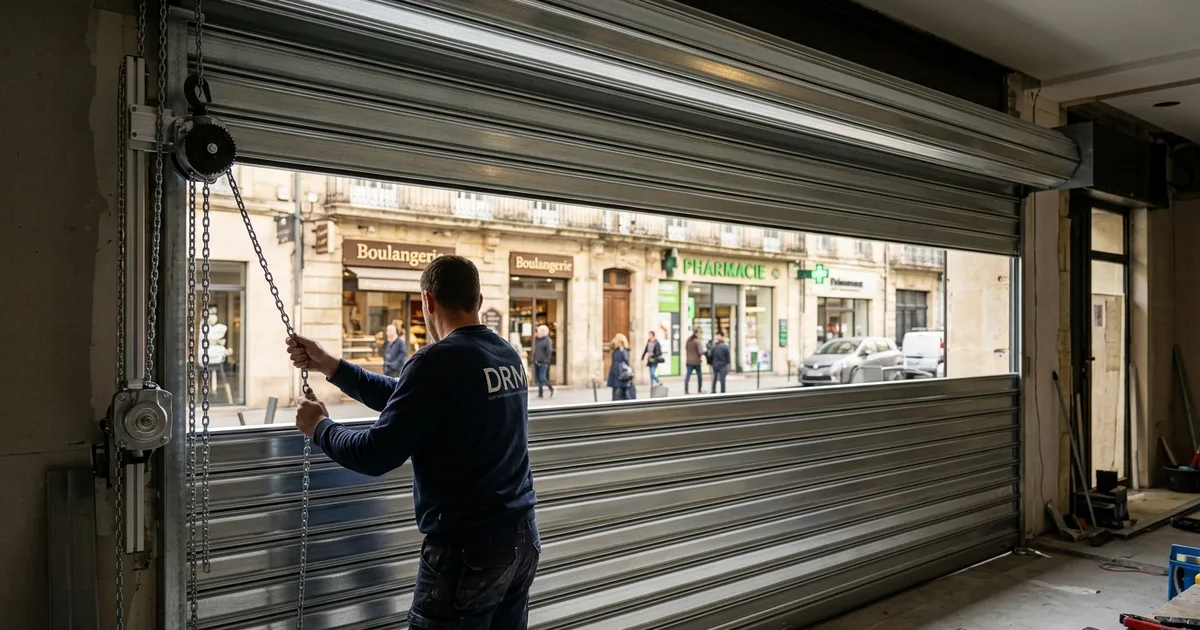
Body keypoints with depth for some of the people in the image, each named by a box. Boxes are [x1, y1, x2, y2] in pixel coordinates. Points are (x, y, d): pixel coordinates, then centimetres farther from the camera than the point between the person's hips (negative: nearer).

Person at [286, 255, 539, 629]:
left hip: (467, 549, -8)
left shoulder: (438, 361, -17)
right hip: (522, 538, 8)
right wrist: (329, 366, 16)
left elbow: (375, 456, -15)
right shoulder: (507, 355, 9)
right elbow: (405, 398, 15)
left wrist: (320, 428, 3)